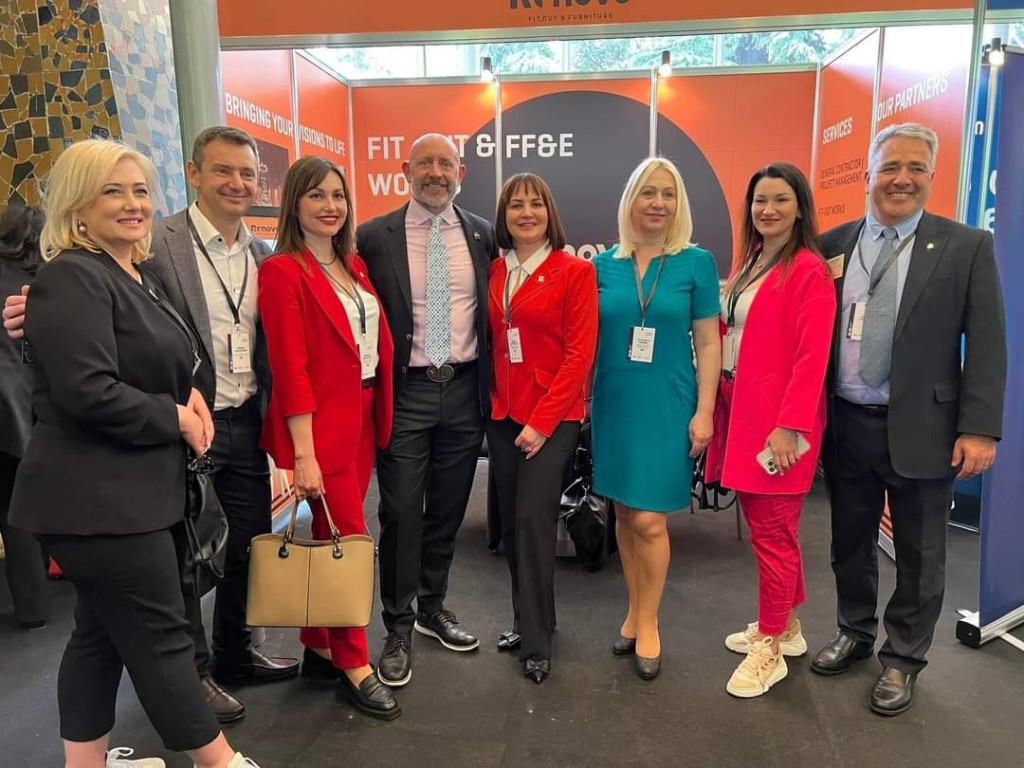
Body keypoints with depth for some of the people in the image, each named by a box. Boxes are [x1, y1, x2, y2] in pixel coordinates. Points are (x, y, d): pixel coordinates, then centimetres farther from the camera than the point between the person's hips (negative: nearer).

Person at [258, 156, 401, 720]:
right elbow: (290, 368, -15)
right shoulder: (283, 271, -10)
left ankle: (318, 648, 29)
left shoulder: (353, 265, 12)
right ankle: (353, 664, 17)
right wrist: (303, 454, -18)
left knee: (331, 538, 14)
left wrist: (380, 413, 8)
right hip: (321, 423, -7)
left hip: (363, 416, 7)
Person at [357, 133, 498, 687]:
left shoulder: (482, 235, 6)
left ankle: (432, 608, 34)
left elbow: (494, 311, 12)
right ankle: (398, 627, 21)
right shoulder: (374, 236, -2)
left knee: (448, 510, 14)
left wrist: (491, 386, 8)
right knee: (401, 513, 3)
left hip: (465, 390, 3)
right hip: (405, 392, -2)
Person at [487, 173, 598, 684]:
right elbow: (490, 344, 11)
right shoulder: (493, 273, 8)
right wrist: (492, 402, 0)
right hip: (502, 414, 5)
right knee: (510, 523, 10)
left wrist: (542, 420, -14)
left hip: (552, 417, -5)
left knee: (534, 519, -7)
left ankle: (536, 643, 9)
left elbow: (580, 353, -11)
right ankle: (527, 620, 29)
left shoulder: (575, 271, -6)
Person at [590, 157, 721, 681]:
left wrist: (704, 412, -7)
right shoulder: (605, 264, 4)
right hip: (614, 403, 3)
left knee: (650, 519, -2)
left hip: (667, 404, -3)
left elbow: (708, 344, -2)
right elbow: (590, 339, 9)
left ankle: (647, 622, 20)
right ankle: (635, 611, 30)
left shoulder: (697, 263, -2)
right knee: (624, 514, 11)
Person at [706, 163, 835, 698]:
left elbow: (812, 356, -15)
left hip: (778, 419, -8)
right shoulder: (746, 263, 14)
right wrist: (717, 407, 7)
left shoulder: (809, 271, -9)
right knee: (762, 523, 17)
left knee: (772, 531, 1)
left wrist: (789, 426, -20)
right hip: (738, 409, 8)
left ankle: (770, 649, 17)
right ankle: (785, 625, 35)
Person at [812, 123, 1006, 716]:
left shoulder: (967, 247, -3)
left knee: (918, 556, 11)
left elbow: (987, 347, -6)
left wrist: (979, 430, -12)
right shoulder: (834, 245, 4)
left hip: (921, 429, -2)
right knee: (850, 543, 17)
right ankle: (855, 633, 39)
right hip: (845, 425, 3)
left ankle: (903, 660, 30)